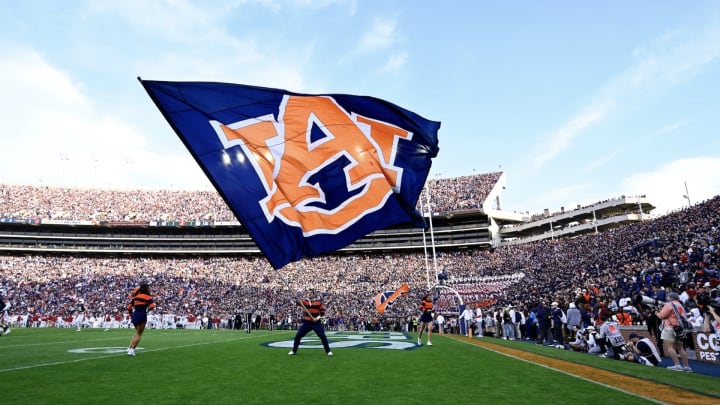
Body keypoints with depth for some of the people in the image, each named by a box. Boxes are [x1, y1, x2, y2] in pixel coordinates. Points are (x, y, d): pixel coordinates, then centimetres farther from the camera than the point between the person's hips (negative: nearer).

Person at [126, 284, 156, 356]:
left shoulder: (135, 296, 11)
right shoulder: (148, 297, -7)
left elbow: (129, 307, 11)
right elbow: (152, 306, -19)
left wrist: (131, 315, 21)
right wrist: (147, 310, 2)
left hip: (135, 315, 7)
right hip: (142, 316, -7)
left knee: (137, 332, 26)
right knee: (139, 334, 4)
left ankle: (130, 348, 22)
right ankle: (132, 350, -3)